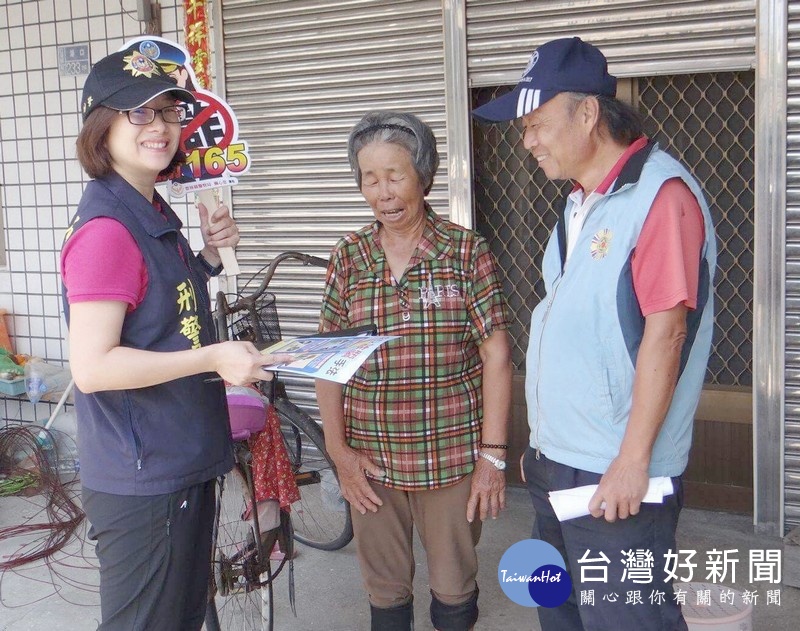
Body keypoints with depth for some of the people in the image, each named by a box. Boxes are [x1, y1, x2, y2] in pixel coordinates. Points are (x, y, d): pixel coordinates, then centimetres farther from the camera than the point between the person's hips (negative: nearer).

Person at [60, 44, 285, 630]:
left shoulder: (155, 212, 8)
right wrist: (213, 358, -28)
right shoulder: (106, 228, -22)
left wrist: (210, 254, 2)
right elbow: (92, 367, -25)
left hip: (185, 464, 10)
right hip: (141, 482, -10)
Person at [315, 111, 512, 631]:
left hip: (452, 455, -2)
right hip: (372, 459, 2)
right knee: (386, 589, 15)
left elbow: (497, 358, -6)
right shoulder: (349, 258, 3)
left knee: (455, 588, 12)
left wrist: (493, 455, -9)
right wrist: (338, 450, -2)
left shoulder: (468, 252, -5)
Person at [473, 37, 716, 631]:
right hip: (556, 465, 9)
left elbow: (665, 331, -19)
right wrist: (543, 441, 17)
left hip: (617, 477, -9)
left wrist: (633, 461, -19)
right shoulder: (581, 201, 12)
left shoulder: (660, 193, -15)